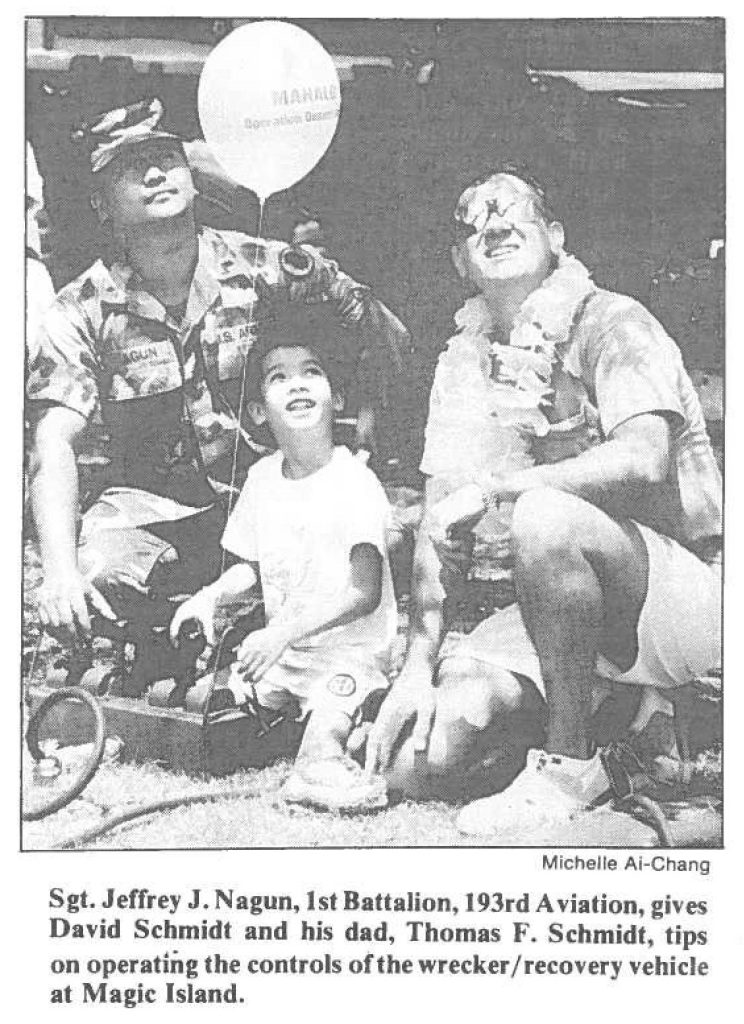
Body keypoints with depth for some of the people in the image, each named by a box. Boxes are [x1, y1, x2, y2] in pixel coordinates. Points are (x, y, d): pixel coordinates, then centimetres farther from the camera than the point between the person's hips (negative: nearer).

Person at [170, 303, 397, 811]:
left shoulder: (354, 481, -16)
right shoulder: (262, 477, 4)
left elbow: (364, 593, -20)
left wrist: (282, 633, -24)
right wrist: (211, 596, -3)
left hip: (348, 650, -7)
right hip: (277, 648, 8)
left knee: (321, 747, -31)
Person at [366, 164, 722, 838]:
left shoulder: (610, 322, -10)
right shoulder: (463, 363, 8)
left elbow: (643, 460, -29)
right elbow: (439, 527, 4)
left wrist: (491, 484, -26)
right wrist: (419, 667, -6)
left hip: (692, 588, -6)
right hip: (571, 605, 6)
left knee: (544, 516, -37)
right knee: (417, 758, -12)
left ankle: (569, 762, -18)